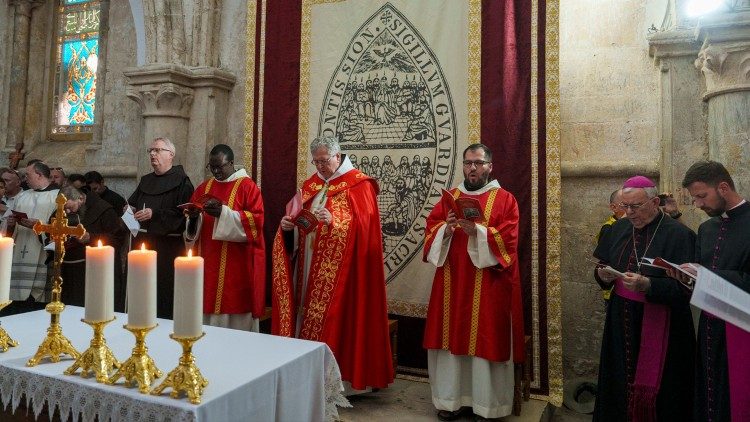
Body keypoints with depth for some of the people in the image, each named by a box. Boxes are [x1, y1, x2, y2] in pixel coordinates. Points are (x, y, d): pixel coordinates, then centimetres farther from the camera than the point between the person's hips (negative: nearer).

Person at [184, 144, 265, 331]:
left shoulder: (247, 186, -2)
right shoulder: (204, 187, 15)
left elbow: (256, 220, -13)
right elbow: (192, 228, 16)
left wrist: (223, 213, -21)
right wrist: (194, 216, -7)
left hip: (238, 263, -5)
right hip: (209, 261, 5)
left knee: (235, 308, -3)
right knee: (210, 305, 5)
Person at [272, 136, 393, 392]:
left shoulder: (358, 185, -6)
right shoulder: (311, 184, 14)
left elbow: (362, 226, -15)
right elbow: (299, 220, 16)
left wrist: (333, 221, -29)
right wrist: (288, 224, -6)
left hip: (338, 272, -6)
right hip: (309, 270, 6)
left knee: (336, 321, -3)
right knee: (308, 316, 9)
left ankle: (339, 379, 9)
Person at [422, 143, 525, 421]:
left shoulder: (504, 199, 2)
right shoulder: (449, 197, 12)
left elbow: (507, 239, -10)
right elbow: (430, 229, 6)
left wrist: (477, 231, -23)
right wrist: (446, 229, -14)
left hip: (488, 286, -3)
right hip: (452, 282, 3)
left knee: (485, 341, 1)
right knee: (452, 338, 6)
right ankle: (453, 398, 20)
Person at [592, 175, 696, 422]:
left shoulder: (679, 235, -11)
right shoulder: (619, 228, 6)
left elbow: (685, 288, -15)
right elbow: (603, 267, 12)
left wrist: (647, 285, -28)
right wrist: (603, 274, -9)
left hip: (660, 328, -5)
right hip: (621, 322, 5)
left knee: (655, 389, 6)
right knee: (620, 383, 13)